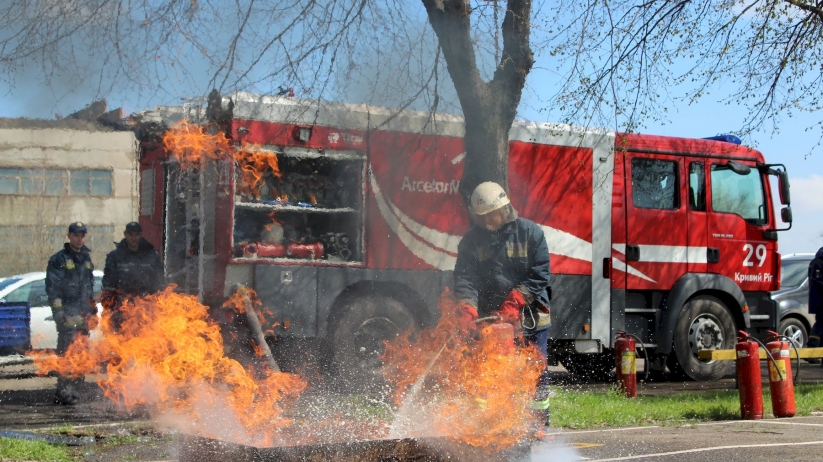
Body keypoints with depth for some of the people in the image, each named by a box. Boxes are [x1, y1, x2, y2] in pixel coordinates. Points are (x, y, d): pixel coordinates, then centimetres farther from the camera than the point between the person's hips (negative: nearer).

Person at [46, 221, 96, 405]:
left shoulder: (86, 259, 19)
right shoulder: (59, 260, -2)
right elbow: (52, 287, -7)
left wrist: (93, 310, 22)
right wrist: (58, 311, -15)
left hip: (83, 315, 7)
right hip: (68, 314, -7)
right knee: (67, 352, -13)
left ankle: (75, 391, 16)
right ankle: (64, 392, -13)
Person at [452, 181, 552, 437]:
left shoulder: (530, 232, -2)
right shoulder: (471, 240, 3)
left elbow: (540, 273, -7)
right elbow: (465, 277, -8)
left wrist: (516, 300, -18)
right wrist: (467, 307, -26)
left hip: (530, 315, -1)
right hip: (490, 317, 1)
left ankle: (539, 423, 12)